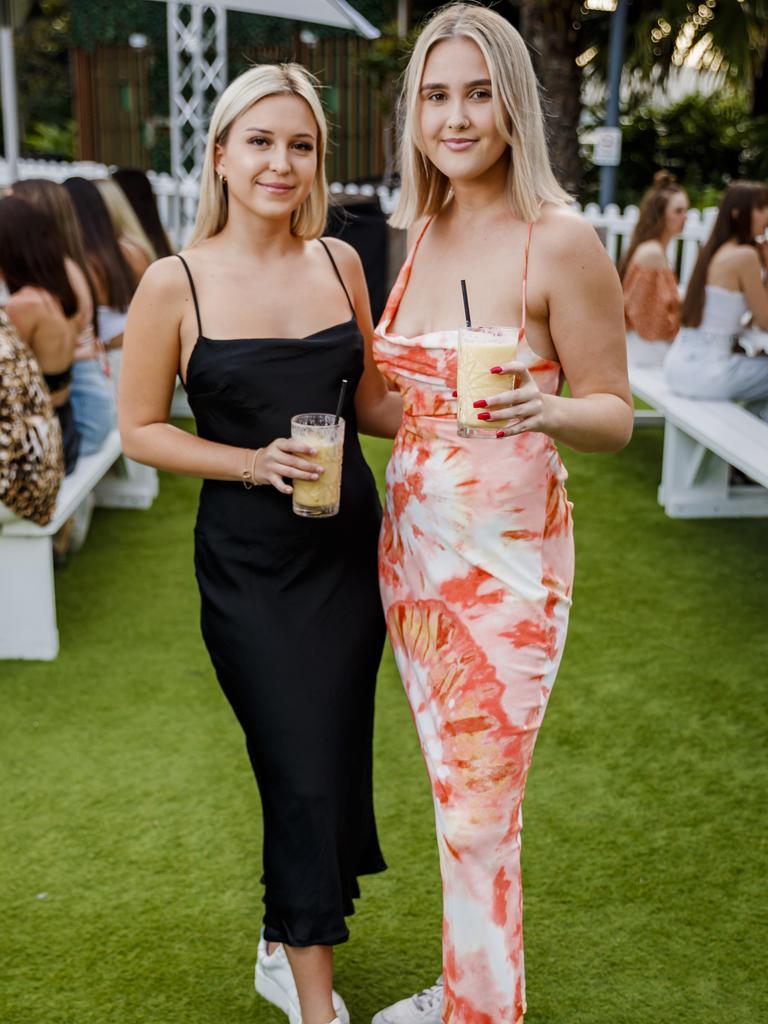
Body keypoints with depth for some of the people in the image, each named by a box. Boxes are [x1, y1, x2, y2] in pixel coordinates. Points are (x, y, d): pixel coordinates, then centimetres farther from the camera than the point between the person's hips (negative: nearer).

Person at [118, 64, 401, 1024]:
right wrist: (253, 462, -16)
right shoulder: (176, 283, -8)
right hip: (249, 564, -4)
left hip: (348, 546, 4)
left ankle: (284, 947, 39)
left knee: (335, 765, 12)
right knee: (304, 775, -1)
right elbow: (139, 429, -3)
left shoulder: (339, 261, 4)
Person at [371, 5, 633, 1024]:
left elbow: (614, 414, -10)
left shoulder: (561, 241, -12)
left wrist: (541, 411, -28)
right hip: (412, 539, 7)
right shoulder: (417, 233, 8)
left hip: (506, 554, -7)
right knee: (452, 788, 19)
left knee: (479, 815, 2)